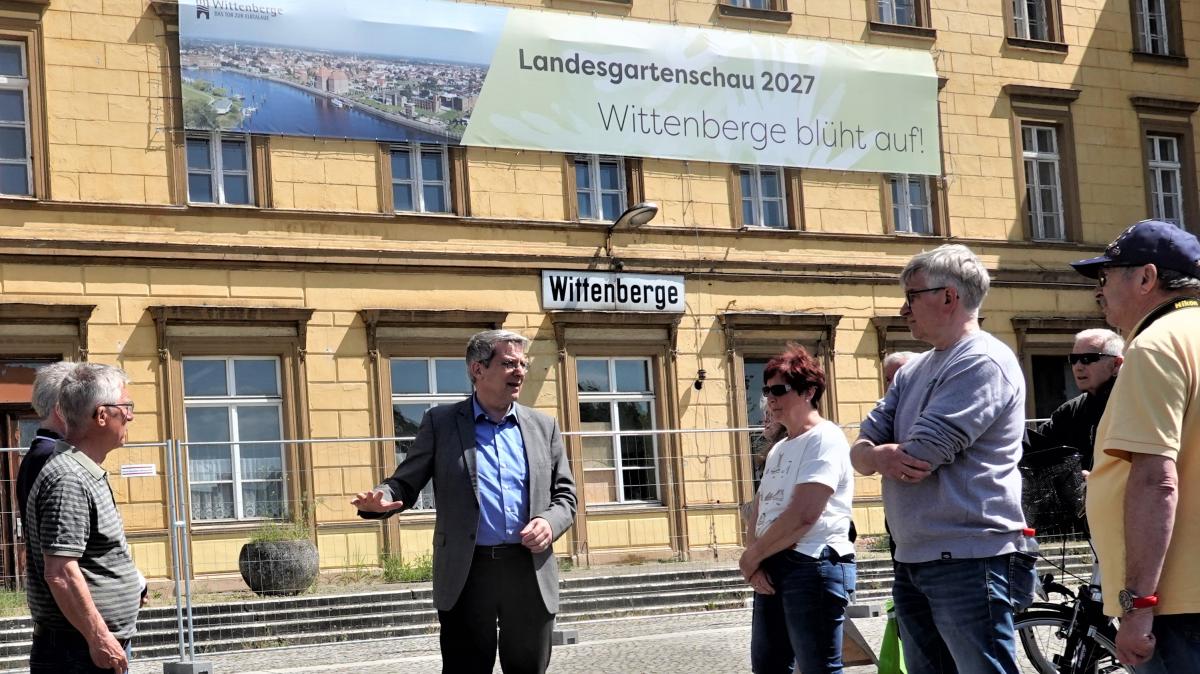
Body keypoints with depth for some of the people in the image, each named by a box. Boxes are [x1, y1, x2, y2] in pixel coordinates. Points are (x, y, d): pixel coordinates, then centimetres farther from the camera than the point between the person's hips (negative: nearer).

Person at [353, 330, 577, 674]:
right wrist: (382, 498, -20)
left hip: (531, 574, 3)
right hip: (466, 573, -3)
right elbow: (406, 483, 3)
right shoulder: (441, 422, 4)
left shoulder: (543, 426, 12)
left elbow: (565, 495, 14)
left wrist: (550, 523, -9)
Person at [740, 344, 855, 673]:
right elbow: (759, 510, 15)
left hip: (813, 566, -9)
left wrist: (751, 557, -8)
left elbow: (802, 515, -19)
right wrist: (755, 561, -5)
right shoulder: (778, 450, 19)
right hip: (772, 568, 9)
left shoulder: (825, 439, -10)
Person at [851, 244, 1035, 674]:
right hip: (913, 561, 9)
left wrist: (876, 453, 2)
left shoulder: (982, 362, -13)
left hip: (969, 562, -9)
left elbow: (917, 458, -20)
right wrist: (880, 456, -15)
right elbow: (859, 453, 9)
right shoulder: (913, 372, 14)